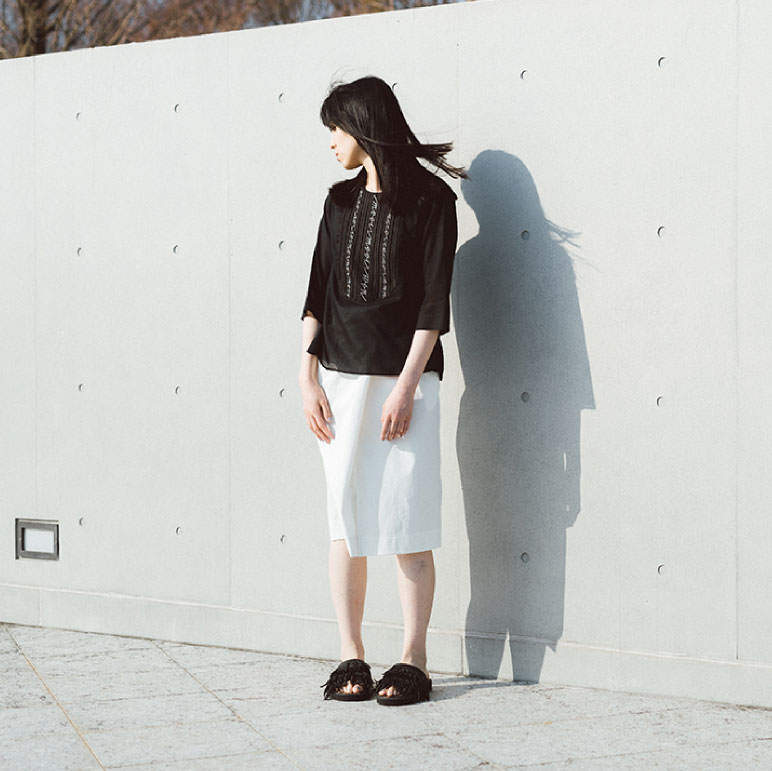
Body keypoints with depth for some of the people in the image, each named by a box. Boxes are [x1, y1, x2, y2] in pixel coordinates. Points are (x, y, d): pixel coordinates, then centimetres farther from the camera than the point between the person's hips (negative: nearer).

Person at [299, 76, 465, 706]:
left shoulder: (429, 198, -2)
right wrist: (309, 376, 2)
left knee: (407, 523, -4)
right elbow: (318, 292, 13)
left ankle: (413, 661, 2)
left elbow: (434, 303, -7)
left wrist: (405, 386, -14)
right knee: (345, 518, 3)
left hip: (404, 377, -5)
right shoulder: (342, 200, 14)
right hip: (339, 377, 5)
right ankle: (351, 659, 9)